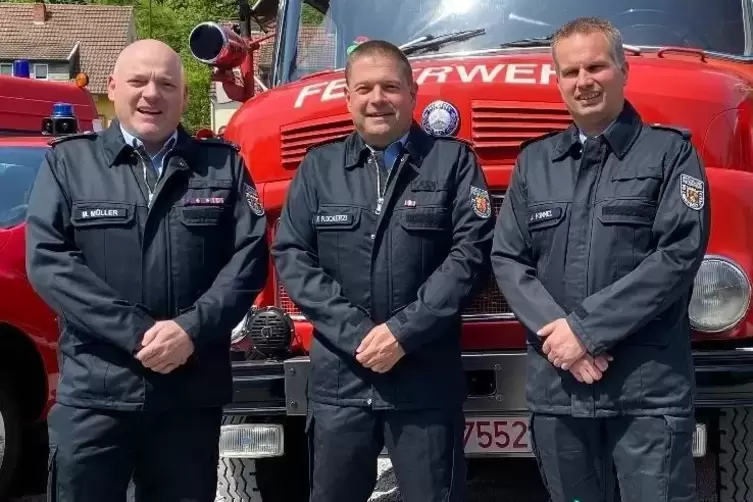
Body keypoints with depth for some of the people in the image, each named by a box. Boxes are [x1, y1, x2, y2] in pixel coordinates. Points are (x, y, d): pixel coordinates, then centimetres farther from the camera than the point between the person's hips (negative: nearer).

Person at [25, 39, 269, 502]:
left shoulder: (223, 165, 8)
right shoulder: (68, 162, 4)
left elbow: (249, 256, 1)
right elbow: (47, 259, -6)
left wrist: (192, 328, -14)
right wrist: (137, 333, -14)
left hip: (193, 391, 2)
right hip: (95, 391, -1)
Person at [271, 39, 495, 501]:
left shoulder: (454, 161, 4)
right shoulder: (319, 167, 10)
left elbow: (471, 252, -5)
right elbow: (291, 256, 3)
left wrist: (403, 331, -13)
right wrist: (356, 335, -9)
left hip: (427, 380, -2)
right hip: (340, 378, 2)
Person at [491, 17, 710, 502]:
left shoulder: (671, 152, 2)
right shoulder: (534, 161, 14)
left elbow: (679, 253, -9)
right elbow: (507, 257, 8)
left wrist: (587, 328, -13)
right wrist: (553, 330, -9)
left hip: (649, 387, -3)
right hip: (557, 385, 4)